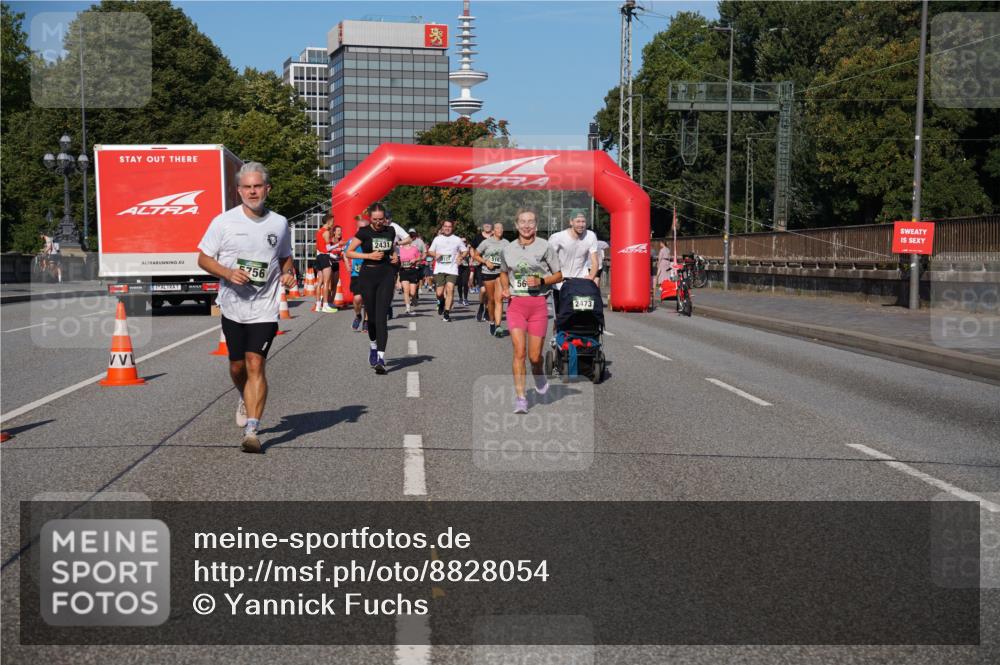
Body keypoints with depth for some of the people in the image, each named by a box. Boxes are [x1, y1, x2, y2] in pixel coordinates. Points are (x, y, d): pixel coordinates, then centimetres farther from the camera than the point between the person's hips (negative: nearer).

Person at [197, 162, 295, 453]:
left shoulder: (279, 224, 4)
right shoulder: (223, 222, -2)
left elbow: (285, 258, 20)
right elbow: (203, 259, 2)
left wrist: (288, 273, -3)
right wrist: (228, 273, -16)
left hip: (265, 308, -1)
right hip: (233, 306, 1)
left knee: (255, 364, -13)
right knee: (237, 366, 13)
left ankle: (251, 430, -13)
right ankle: (246, 400, 47)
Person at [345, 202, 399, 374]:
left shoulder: (390, 231, 7)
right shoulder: (364, 232, -3)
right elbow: (348, 252, -3)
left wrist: (395, 256, 2)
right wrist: (369, 255, -14)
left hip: (386, 275, 1)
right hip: (368, 275, -1)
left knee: (381, 316, -11)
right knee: (371, 316, 9)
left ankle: (380, 358, -16)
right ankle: (373, 347, 37)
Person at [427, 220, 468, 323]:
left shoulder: (457, 239, 10)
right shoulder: (437, 239, 12)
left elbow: (465, 250, 19)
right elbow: (430, 251, 16)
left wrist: (460, 258, 1)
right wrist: (435, 254, -5)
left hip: (452, 269, -1)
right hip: (439, 269, 1)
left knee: (450, 289, -16)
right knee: (439, 293, -5)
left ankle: (446, 313, -11)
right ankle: (441, 303, 30)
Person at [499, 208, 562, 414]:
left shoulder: (545, 247, -1)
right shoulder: (508, 250, 6)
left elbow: (559, 275, 4)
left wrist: (541, 281, -13)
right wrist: (505, 288, 6)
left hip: (538, 303, -1)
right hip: (515, 303, 1)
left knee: (534, 356, 2)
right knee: (519, 351, -10)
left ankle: (539, 374, 38)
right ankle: (520, 398, -6)